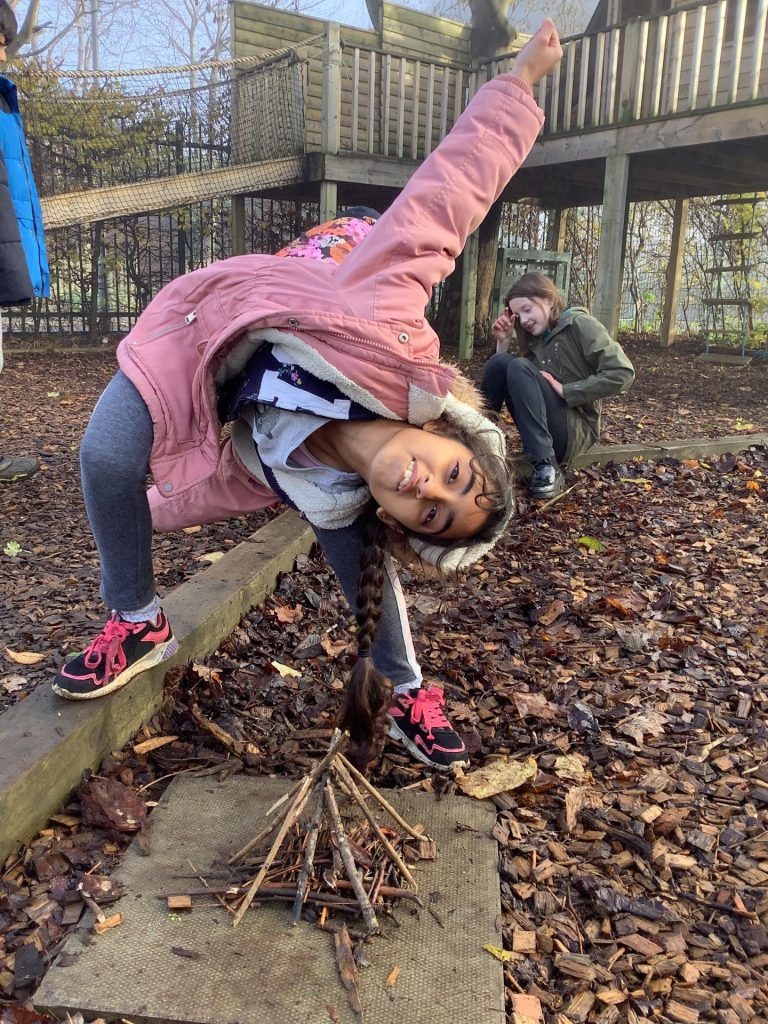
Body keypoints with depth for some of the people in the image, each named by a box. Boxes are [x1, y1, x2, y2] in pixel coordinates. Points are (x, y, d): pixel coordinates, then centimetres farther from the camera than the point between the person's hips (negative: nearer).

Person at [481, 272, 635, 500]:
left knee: (520, 368, -25)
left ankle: (547, 469, -32)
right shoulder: (534, 338, 14)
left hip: (575, 431, -5)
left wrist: (565, 391, -17)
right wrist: (503, 342, -1)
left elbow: (622, 373, -16)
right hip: (543, 432, 5)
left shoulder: (580, 325, -4)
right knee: (499, 362, -12)